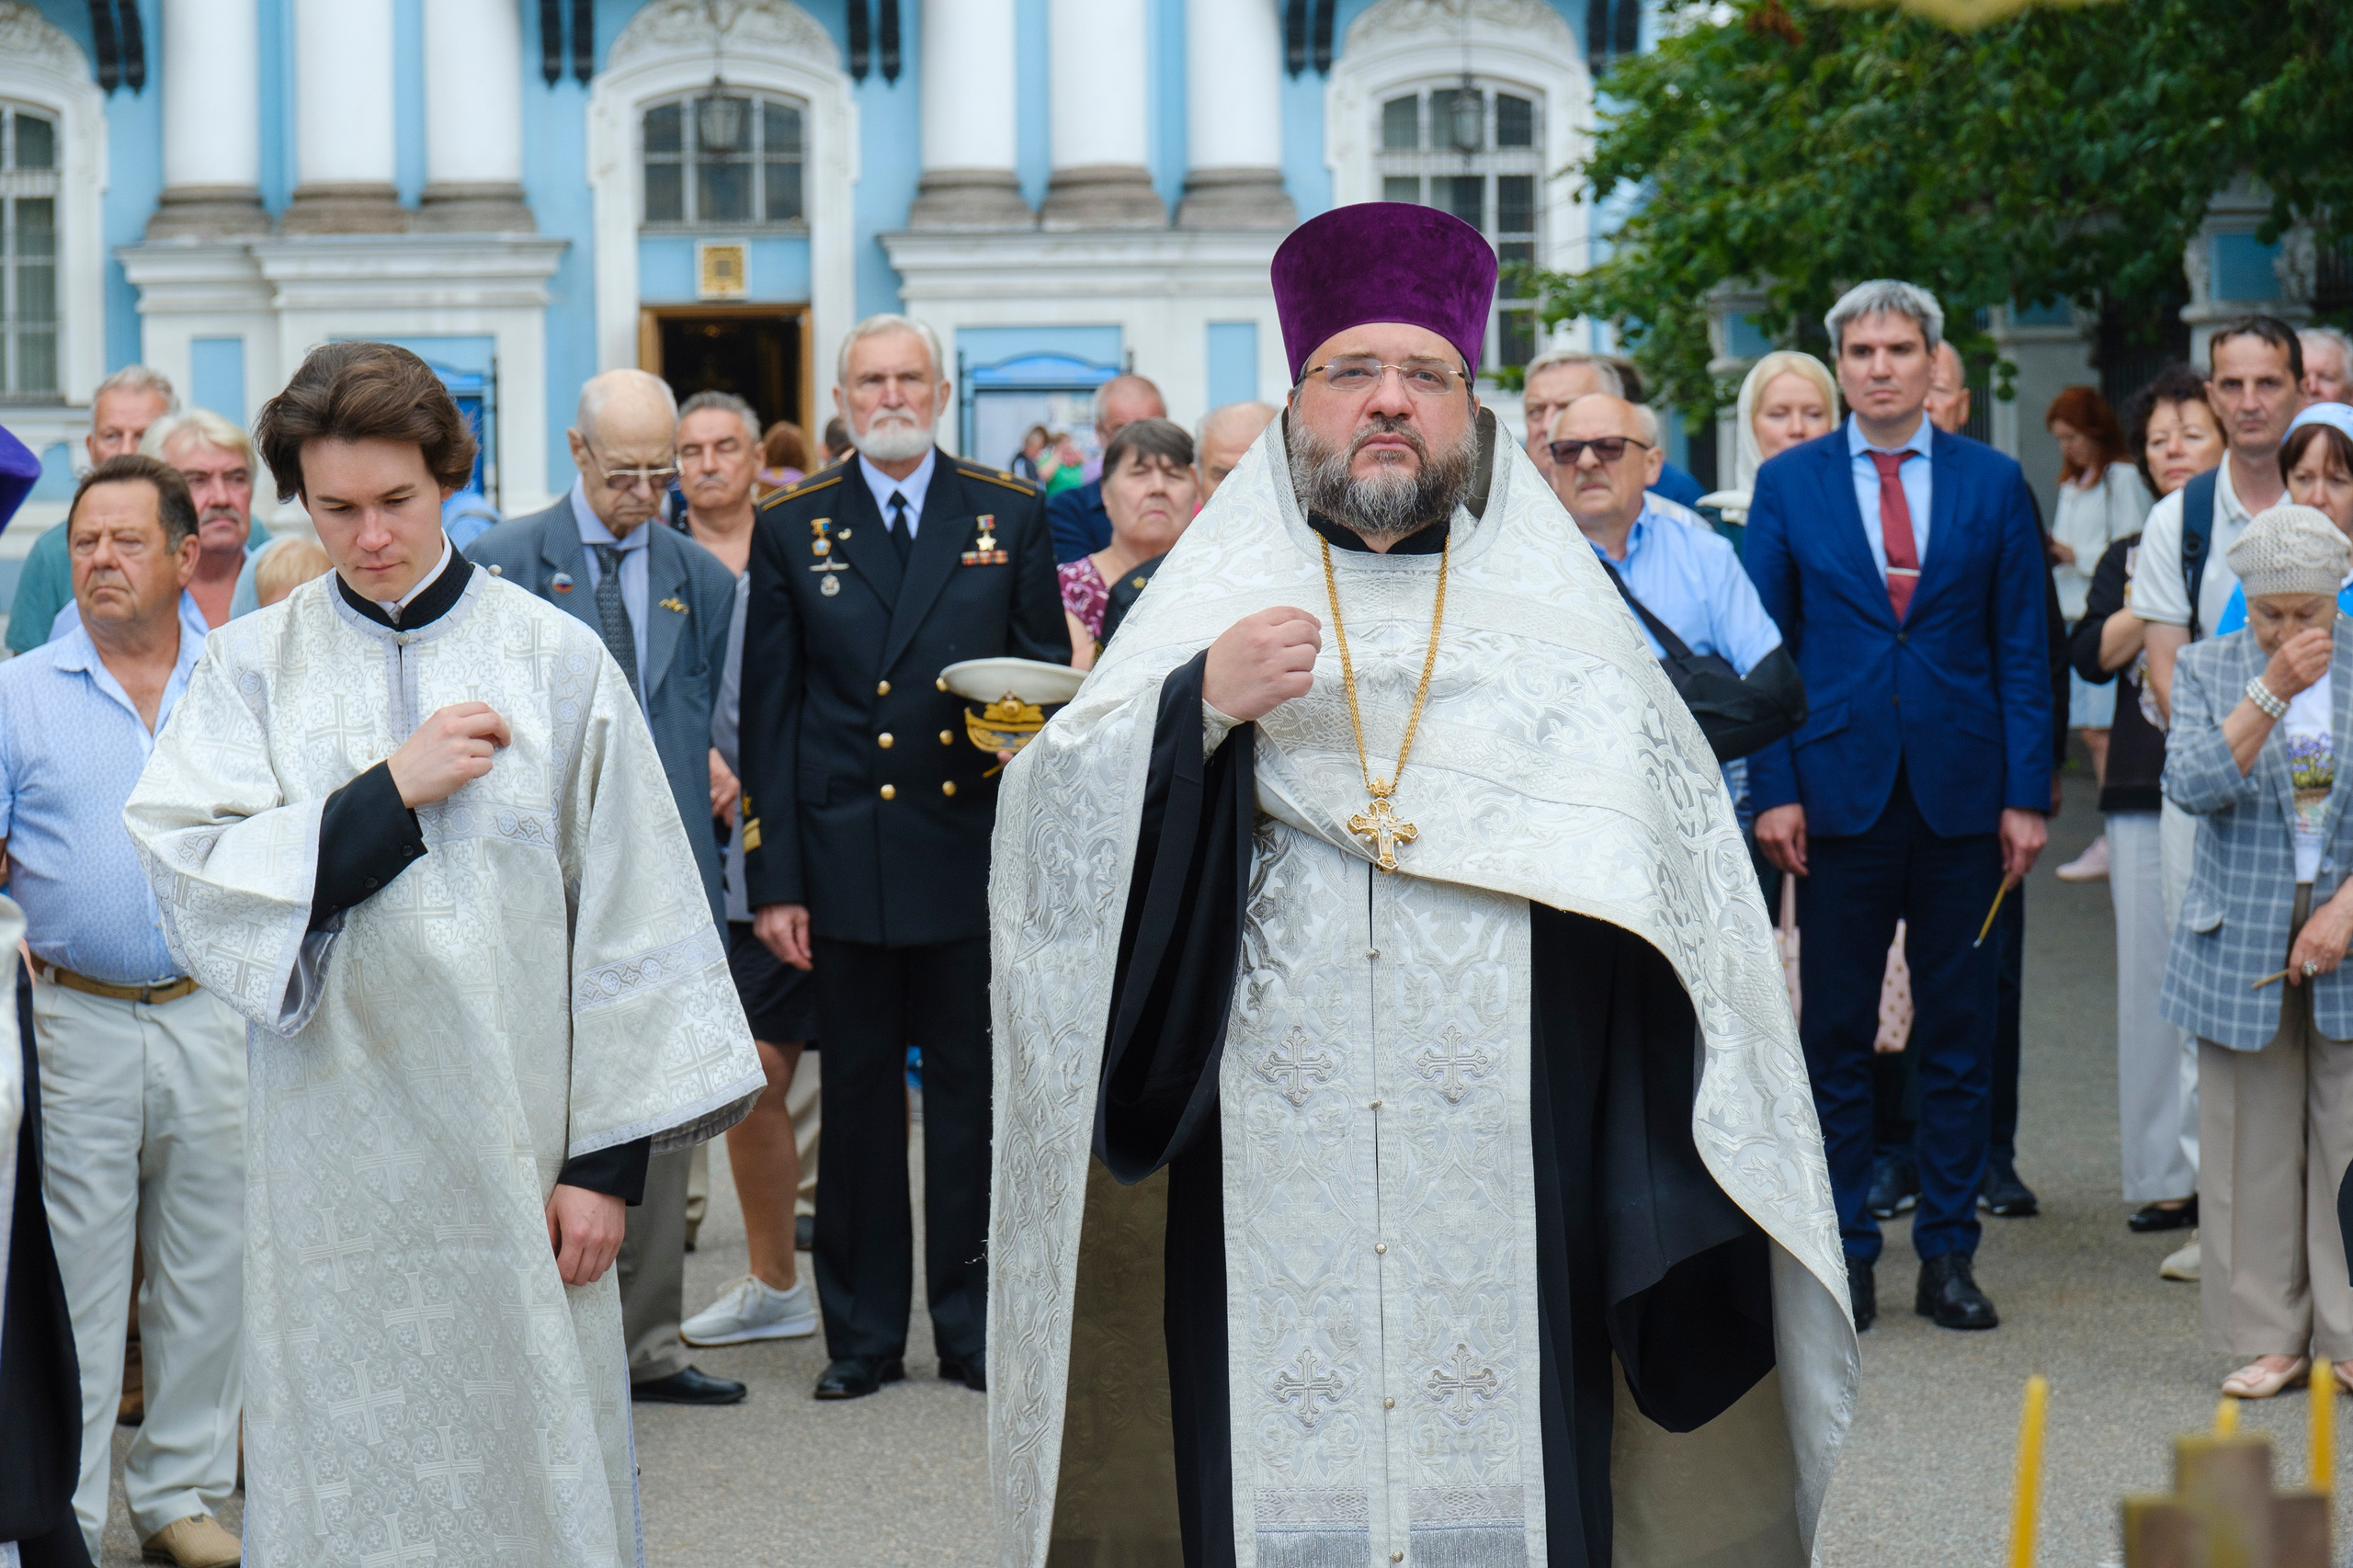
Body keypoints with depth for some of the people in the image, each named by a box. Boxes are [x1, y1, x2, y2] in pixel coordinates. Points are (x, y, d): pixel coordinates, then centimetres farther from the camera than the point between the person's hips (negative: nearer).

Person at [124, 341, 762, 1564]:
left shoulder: (558, 661, 2)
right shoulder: (252, 667, 5)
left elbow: (628, 914, 1)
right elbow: (187, 875, -7)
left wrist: (608, 1155, -3)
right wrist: (391, 792, -13)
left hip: (514, 1144, -1)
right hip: (335, 1159, 1)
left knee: (529, 1465, 1)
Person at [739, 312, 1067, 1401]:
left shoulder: (1010, 517, 7)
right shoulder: (792, 529, 6)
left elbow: (1049, 673, 10)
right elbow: (768, 714, 4)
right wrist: (773, 878, -2)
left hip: (974, 854, 0)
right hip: (845, 857, 0)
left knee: (972, 1094, 5)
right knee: (858, 1099, 6)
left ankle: (974, 1325, 14)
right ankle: (862, 1333, 14)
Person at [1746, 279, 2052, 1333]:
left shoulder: (1994, 484, 5)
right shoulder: (1787, 485, 4)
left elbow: (2022, 648, 4)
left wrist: (2026, 793, -3)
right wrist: (1773, 789, -5)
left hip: (1961, 795, 0)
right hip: (1841, 790, 0)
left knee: (1958, 1036, 5)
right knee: (1835, 1036, 3)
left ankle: (1949, 1254, 13)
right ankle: (1844, 1253, 11)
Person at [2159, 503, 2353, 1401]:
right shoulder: (2208, 669, 3)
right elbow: (2194, 786, -12)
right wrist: (2274, 690, -21)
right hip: (2242, 947, 1)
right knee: (2253, 1148, 4)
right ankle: (2269, 1337, 13)